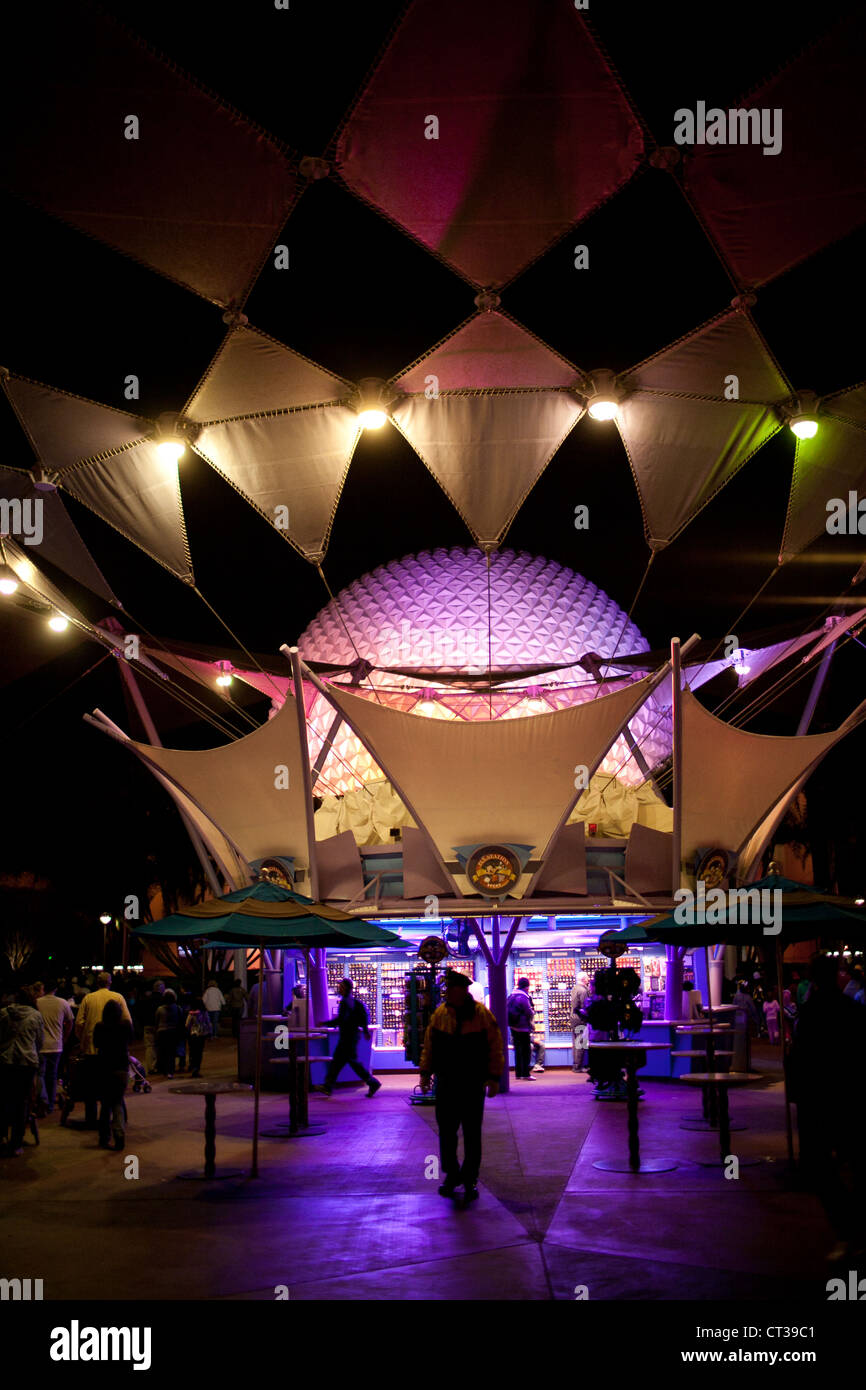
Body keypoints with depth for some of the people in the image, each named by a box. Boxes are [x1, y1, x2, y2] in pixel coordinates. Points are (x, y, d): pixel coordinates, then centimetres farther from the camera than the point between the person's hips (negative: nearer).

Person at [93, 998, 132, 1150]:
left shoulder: (99, 1027, -10)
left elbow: (96, 1044, 5)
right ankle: (119, 1135, -8)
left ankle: (104, 1138, 15)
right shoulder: (126, 1024, -8)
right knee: (118, 1101, 10)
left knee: (105, 1103, 11)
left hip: (104, 1068, 0)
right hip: (122, 1068, 0)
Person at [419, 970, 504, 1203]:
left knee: (472, 1134, 5)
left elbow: (495, 1048, -5)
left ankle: (470, 1179, 16)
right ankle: (451, 1174, 21)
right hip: (446, 1083, 3)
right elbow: (429, 1045, 9)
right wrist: (426, 1072, 5)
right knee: (446, 1131, 5)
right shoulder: (439, 1014, 1)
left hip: (473, 1085, -3)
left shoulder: (482, 1015, -8)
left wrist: (494, 1077, -8)